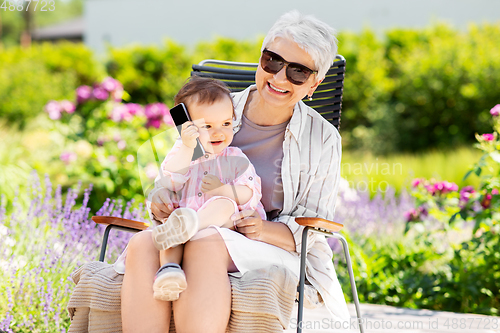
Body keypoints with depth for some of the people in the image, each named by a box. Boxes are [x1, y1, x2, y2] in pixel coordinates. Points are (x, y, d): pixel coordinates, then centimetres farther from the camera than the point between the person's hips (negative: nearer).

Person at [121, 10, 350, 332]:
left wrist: (265, 230, -17)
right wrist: (159, 195, -9)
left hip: (274, 253, -2)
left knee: (205, 243, -37)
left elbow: (311, 230, 4)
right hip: (189, 235, 3)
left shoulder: (322, 139, 6)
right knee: (143, 243, -33)